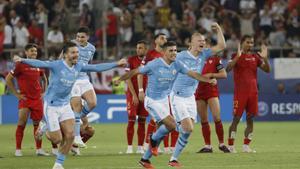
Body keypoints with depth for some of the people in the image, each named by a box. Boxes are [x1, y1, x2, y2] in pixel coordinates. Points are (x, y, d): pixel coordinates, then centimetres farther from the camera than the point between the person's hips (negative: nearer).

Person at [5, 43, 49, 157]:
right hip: (25, 99, -4)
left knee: (38, 124, 6)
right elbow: (8, 79, -3)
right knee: (22, 124, -6)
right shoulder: (21, 65, -6)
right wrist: (16, 94, -5)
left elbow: (44, 79, 26)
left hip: (37, 99, 4)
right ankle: (18, 149, 1)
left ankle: (39, 149, 12)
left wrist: (43, 92, 14)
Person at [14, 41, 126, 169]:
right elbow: (39, 64, -31)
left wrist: (116, 64, 11)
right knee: (57, 140, -6)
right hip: (51, 106, -6)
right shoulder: (56, 65, -18)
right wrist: (22, 60, -47)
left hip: (65, 106, 6)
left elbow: (97, 67, 9)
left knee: (70, 136, -6)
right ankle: (45, 131, 31)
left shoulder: (78, 67, 0)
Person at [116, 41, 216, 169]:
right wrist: (120, 80, -8)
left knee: (162, 131, 10)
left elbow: (193, 74, -3)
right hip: (152, 101, -7)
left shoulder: (177, 65, -2)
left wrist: (209, 80, -15)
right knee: (171, 125, -19)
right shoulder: (154, 64, -17)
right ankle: (153, 139, 10)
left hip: (164, 100, 7)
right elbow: (136, 71, -9)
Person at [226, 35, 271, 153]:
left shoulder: (255, 57, 12)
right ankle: (230, 146, -2)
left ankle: (246, 146, 11)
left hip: (253, 92, 5)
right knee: (236, 118, -6)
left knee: (250, 119, 5)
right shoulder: (236, 56, -1)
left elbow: (267, 70, 8)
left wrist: (265, 58, -9)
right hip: (240, 92, -5)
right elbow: (228, 69, -17)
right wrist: (237, 57, -29)